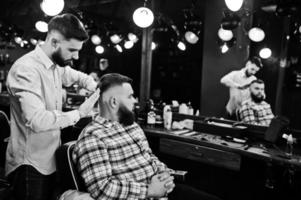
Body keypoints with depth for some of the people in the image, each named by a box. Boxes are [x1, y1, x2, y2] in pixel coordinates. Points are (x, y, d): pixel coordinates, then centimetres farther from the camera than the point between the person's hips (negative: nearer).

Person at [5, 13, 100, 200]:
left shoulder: (57, 65, 3)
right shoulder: (26, 69, -24)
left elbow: (78, 76, 22)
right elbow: (37, 120, -34)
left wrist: (100, 90, 3)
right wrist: (78, 113, -24)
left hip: (51, 160, 8)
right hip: (31, 167, -8)